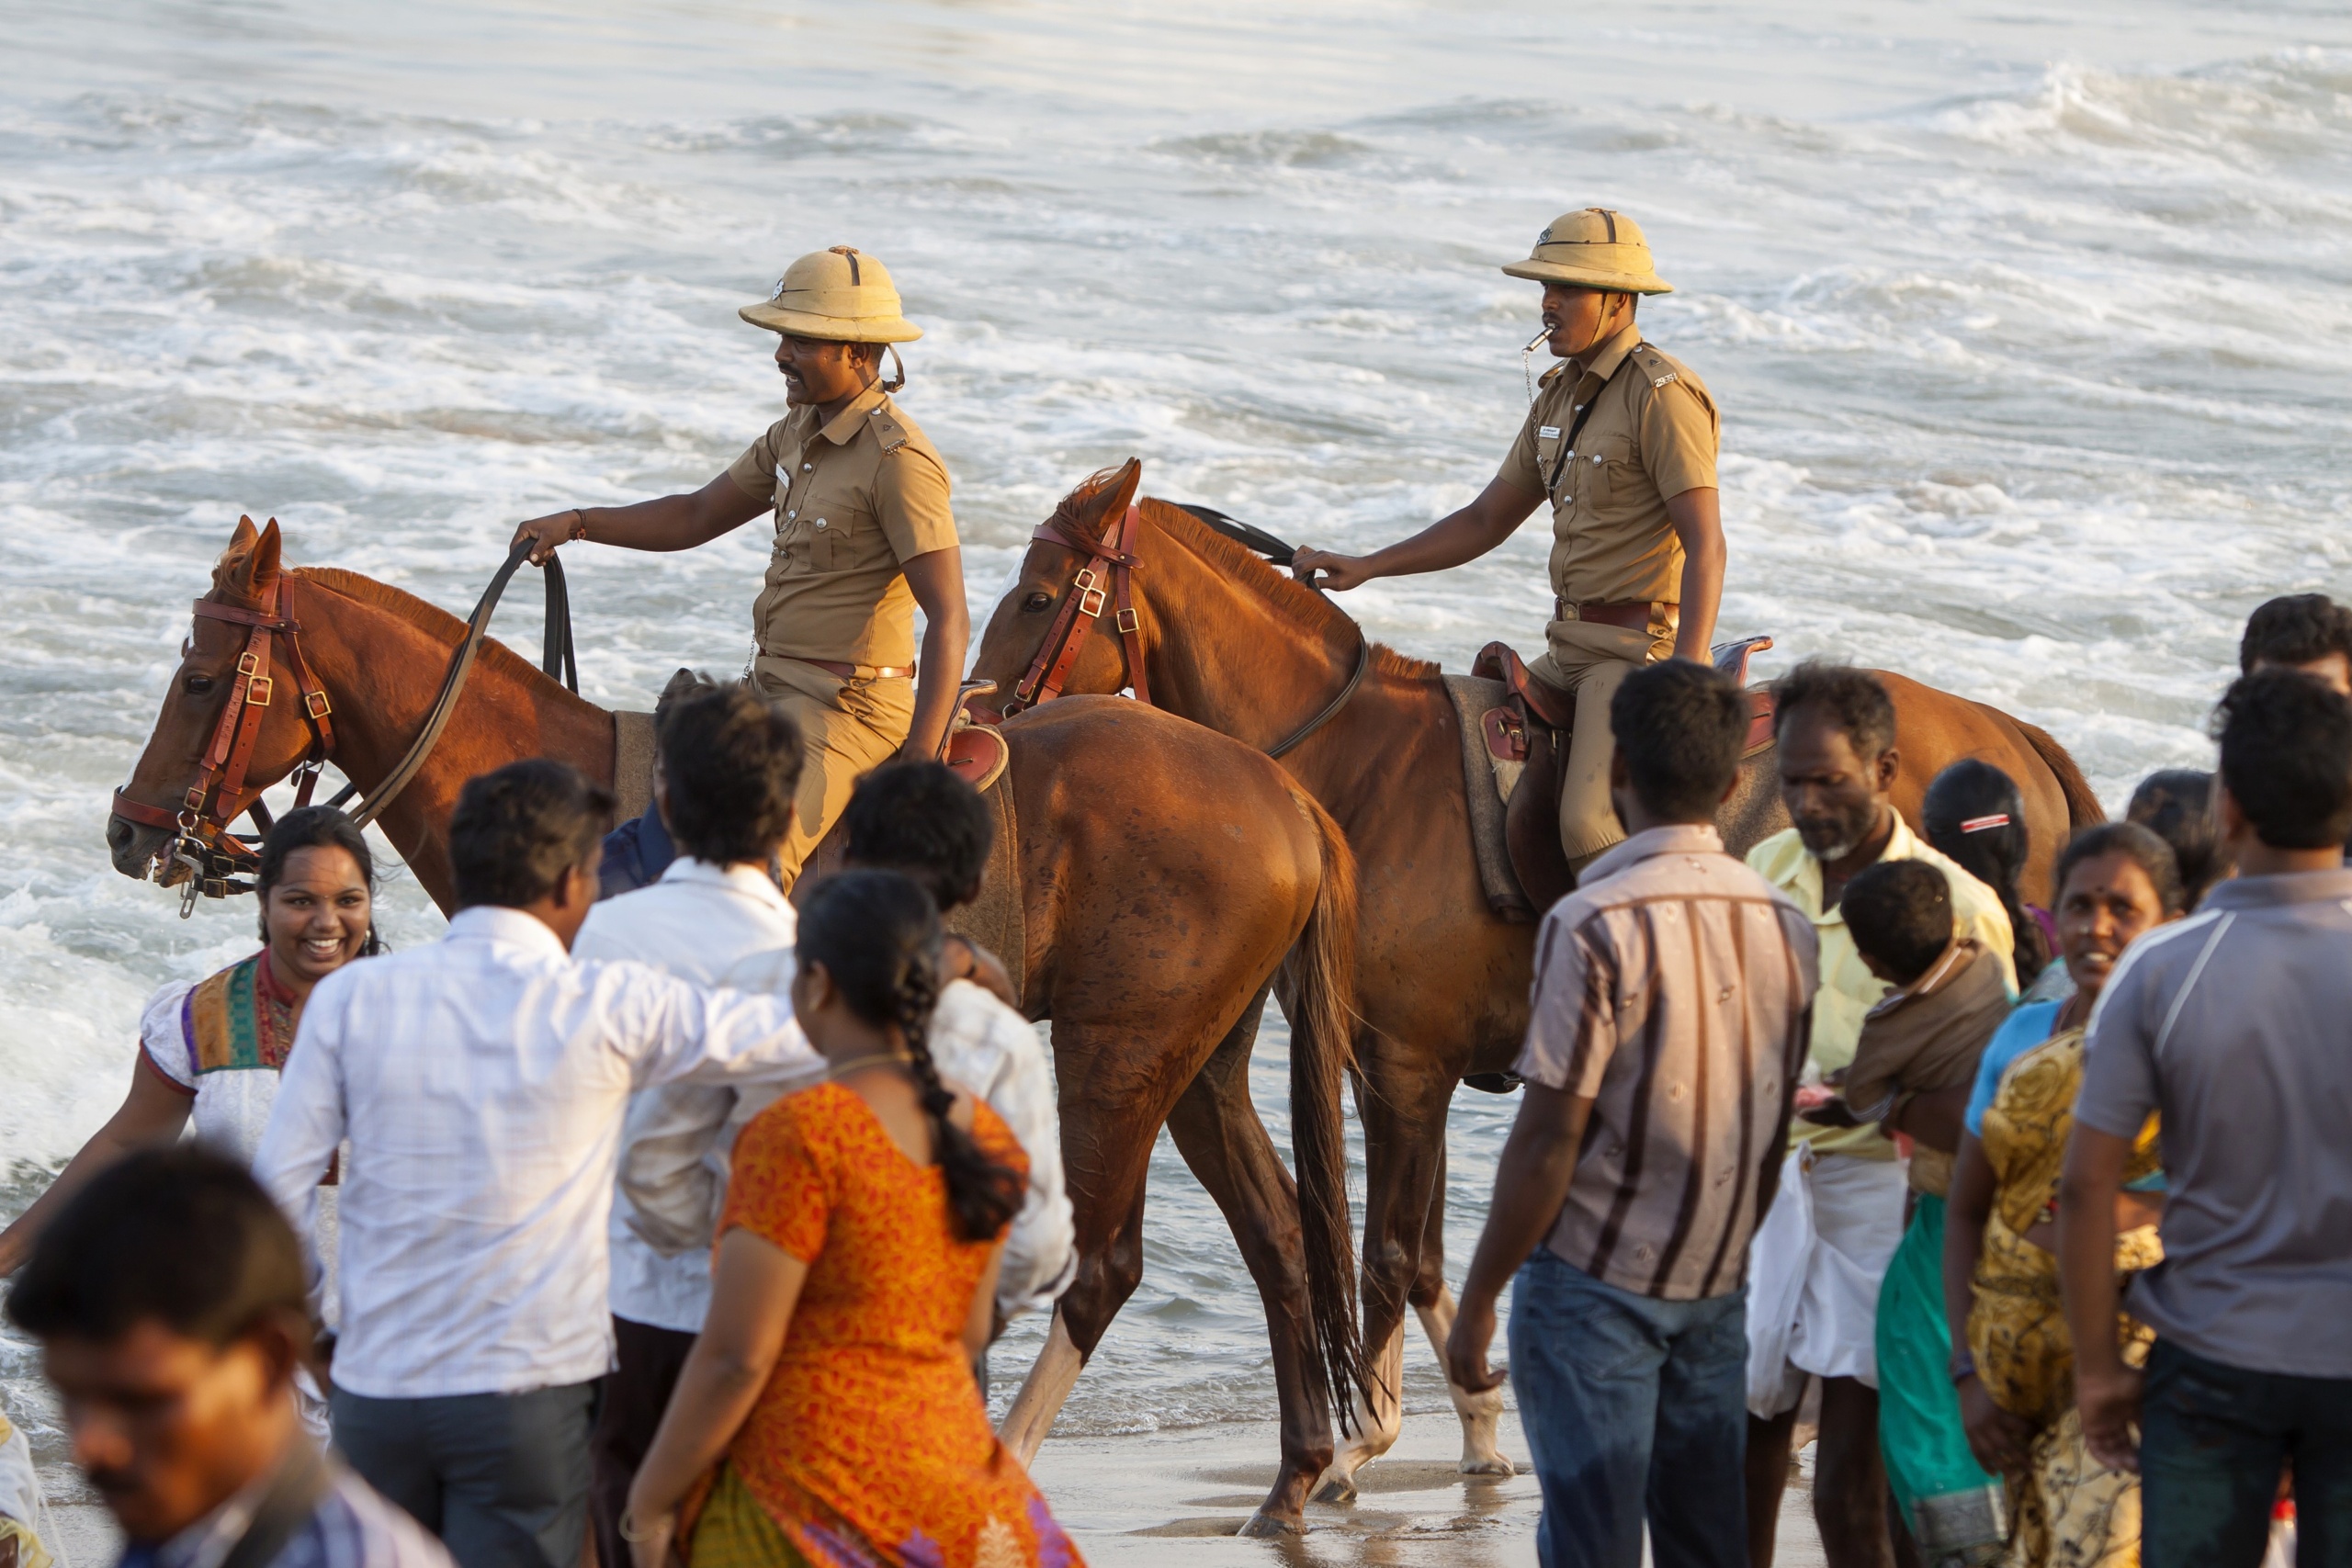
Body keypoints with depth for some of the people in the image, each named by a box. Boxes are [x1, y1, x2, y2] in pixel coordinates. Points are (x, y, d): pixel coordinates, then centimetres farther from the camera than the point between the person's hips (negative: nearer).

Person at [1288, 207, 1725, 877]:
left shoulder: (1661, 394, -13)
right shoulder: (1560, 395, 15)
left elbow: (1705, 545, -20)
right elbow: (1486, 521, 21)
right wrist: (1365, 567, 11)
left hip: (1640, 646, -10)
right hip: (1571, 647, 10)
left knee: (1588, 826, -27)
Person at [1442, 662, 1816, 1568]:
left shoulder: (1595, 925, -17)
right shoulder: (1787, 926, 2)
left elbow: (1551, 1136, -17)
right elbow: (1778, 1130, 8)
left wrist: (1477, 1299, -10)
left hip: (1594, 1280, -5)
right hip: (1720, 1285, 6)